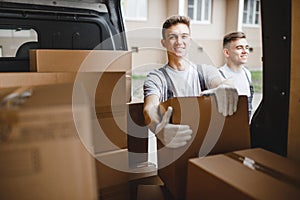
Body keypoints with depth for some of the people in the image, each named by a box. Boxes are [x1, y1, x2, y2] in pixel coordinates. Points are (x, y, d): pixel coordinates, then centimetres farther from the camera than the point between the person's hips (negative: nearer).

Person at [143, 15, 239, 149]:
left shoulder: (206, 71, 9)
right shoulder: (156, 77, 1)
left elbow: (222, 84, -12)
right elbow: (150, 108, -18)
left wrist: (225, 89, -38)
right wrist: (159, 129, -42)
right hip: (173, 146, 2)